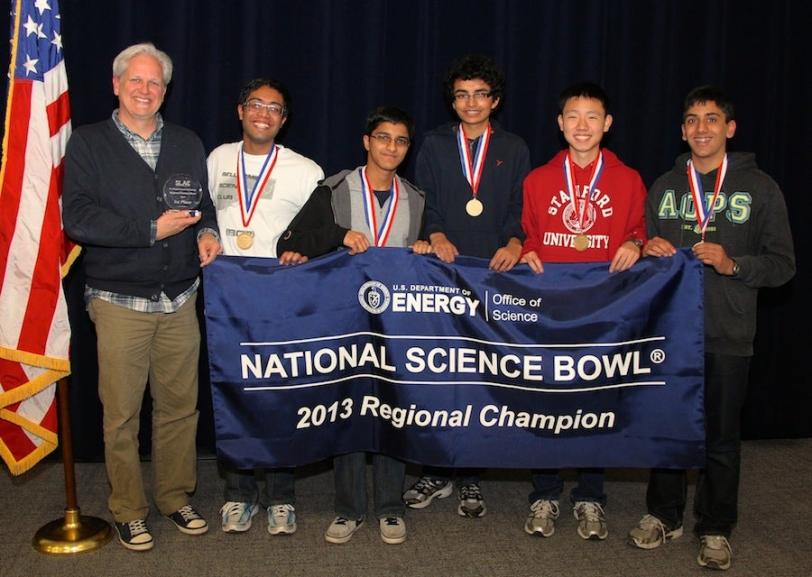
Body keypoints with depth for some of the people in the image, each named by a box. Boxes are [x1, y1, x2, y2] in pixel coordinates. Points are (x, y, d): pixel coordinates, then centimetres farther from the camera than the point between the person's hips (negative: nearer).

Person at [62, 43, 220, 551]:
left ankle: (177, 497, 28)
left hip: (180, 300, 3)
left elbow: (203, 203, 20)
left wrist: (207, 232, -3)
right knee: (121, 414, 4)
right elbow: (77, 218, -12)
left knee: (180, 406, 10)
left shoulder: (188, 145, 12)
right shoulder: (89, 144, -1)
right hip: (119, 302, -3)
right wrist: (153, 230, -16)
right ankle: (129, 511, 20)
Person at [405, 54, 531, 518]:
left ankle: (470, 477, 12)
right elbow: (423, 201, 9)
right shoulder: (435, 145, 13)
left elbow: (523, 208, 8)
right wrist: (436, 235, -10)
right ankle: (436, 471, 12)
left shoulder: (514, 149, 13)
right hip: (442, 273, 1)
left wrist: (514, 242, -11)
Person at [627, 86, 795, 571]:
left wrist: (732, 265, -18)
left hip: (727, 335, -3)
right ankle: (665, 516, 28)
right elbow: (645, 250, 19)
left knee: (721, 437, 6)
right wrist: (649, 251, -4)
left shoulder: (759, 188, 0)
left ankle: (715, 529, 22)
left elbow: (782, 265, -2)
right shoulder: (665, 187, 11)